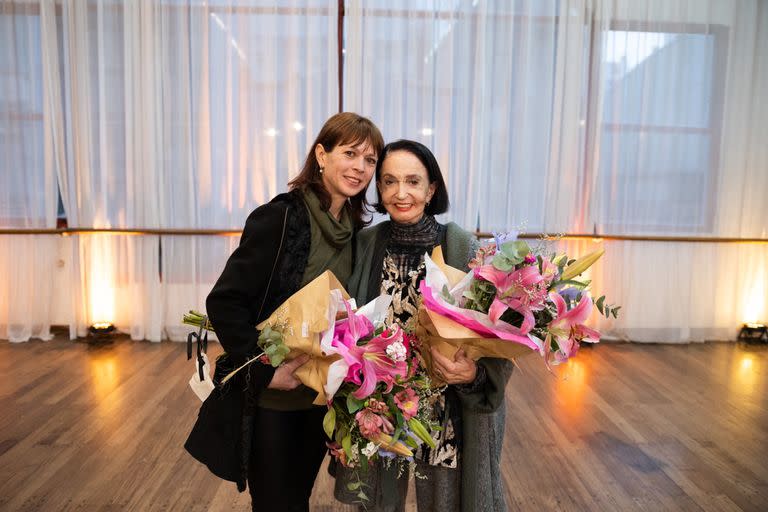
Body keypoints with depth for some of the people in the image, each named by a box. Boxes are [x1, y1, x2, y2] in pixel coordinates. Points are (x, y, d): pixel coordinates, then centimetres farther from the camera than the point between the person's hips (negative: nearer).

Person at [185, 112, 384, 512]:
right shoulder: (279, 217, -18)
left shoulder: (355, 229, 1)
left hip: (319, 395, 6)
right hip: (269, 398, -5)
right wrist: (266, 370, -20)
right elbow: (223, 303, -18)